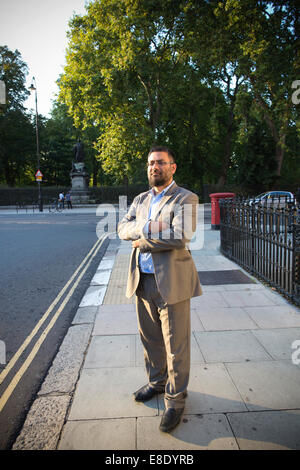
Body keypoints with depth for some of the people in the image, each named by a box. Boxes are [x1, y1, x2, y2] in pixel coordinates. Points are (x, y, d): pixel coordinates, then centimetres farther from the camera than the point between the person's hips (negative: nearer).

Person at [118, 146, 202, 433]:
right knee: (150, 339, 20)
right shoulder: (140, 200, 15)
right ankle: (156, 382, 41)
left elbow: (180, 236, -19)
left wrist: (142, 242, -10)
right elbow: (123, 228, 3)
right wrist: (146, 228, -16)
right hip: (142, 280, 6)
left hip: (170, 281, -6)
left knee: (175, 344, 5)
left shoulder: (185, 199, -5)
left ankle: (175, 400, 23)